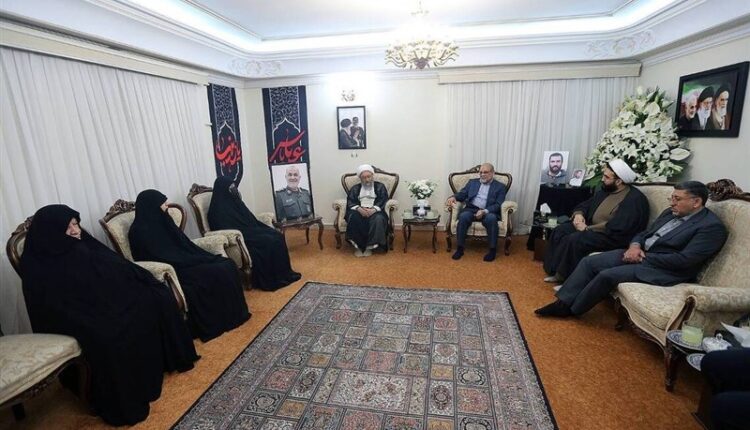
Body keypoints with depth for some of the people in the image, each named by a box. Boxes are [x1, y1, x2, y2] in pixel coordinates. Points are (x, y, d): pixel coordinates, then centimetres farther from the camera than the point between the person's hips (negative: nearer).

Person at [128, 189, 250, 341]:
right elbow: (168, 259, -19)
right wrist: (203, 260, -17)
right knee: (217, 273, -24)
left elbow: (185, 244, 12)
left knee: (227, 264, -9)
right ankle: (216, 322, -9)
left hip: (183, 263, 8)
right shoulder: (141, 231, -14)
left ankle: (233, 313, -2)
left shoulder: (160, 222, 11)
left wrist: (208, 257, 0)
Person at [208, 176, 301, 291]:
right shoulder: (218, 210, -12)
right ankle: (273, 279, -15)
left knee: (277, 236, -12)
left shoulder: (234, 201, 14)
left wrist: (265, 229, 2)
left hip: (250, 231, 8)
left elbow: (251, 220, 16)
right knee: (268, 242, -25)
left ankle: (284, 273, -7)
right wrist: (257, 233, -21)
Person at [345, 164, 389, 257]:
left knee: (378, 219, -37)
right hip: (359, 211, 1)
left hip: (375, 211, -1)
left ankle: (369, 246, -27)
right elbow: (350, 202, 4)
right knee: (353, 217, -34)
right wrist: (359, 209, -18)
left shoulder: (380, 186, 14)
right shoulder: (355, 188, 18)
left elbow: (383, 201, 0)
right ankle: (358, 246, -25)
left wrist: (373, 209, -20)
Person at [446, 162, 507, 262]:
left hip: (488, 212, -2)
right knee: (463, 216, -31)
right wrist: (453, 197, -12)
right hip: (471, 209, 2)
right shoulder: (472, 182, 21)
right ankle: (460, 248, -21)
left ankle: (493, 250, -21)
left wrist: (484, 211, -19)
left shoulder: (500, 187, 11)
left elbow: (498, 205, -1)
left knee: (491, 218, -36)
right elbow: (462, 194, 13)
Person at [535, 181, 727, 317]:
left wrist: (643, 257, -16)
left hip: (664, 269, -8)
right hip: (640, 253, 8)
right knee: (589, 262, -9)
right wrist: (635, 246, -5)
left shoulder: (712, 226, -11)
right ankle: (563, 302, -9)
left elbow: (685, 260, -20)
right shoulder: (671, 213, 14)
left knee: (607, 275, -26)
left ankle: (570, 309, -8)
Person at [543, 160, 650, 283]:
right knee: (560, 230, -7)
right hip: (592, 228, 9)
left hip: (613, 237, -9)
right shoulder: (605, 190, 11)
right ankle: (555, 271, -4)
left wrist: (587, 228, -21)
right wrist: (578, 214, -5)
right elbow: (586, 204, 20)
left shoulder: (635, 200, -18)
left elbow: (617, 229, -28)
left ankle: (564, 277, -15)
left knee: (574, 240, -30)